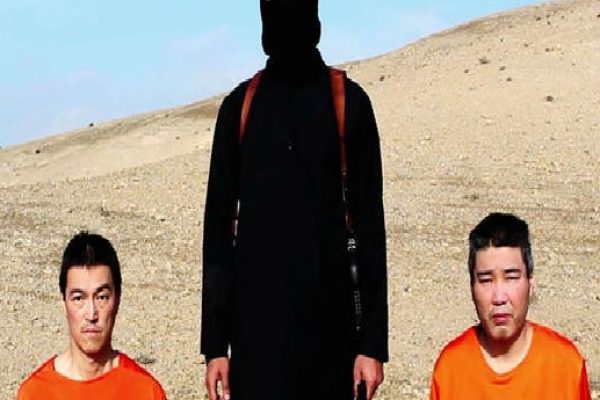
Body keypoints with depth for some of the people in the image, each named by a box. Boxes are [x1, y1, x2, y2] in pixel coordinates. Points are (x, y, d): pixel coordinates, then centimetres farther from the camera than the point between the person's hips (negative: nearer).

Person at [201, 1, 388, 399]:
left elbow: (369, 222, 1)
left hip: (328, 310, -1)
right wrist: (214, 342, 4)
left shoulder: (349, 102, 1)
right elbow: (218, 225, 8)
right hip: (255, 312, 2)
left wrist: (374, 341, -4)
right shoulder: (239, 106, 6)